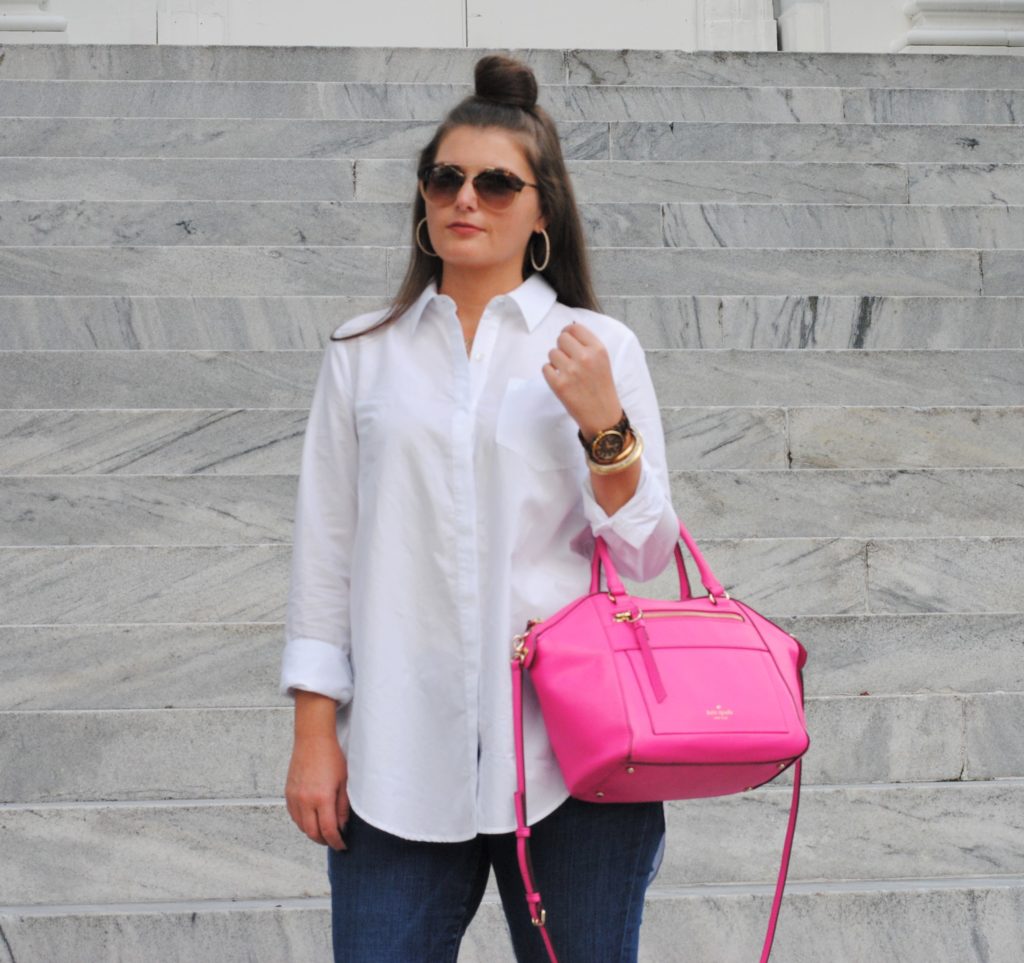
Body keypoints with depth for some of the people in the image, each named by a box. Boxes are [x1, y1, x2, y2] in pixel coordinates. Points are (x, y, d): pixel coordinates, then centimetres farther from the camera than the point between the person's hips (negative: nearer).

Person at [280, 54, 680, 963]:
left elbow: (647, 554, 3)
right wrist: (315, 735, 5)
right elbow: (326, 549, 8)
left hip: (570, 758, 0)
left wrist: (603, 424, -12)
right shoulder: (364, 354, 8)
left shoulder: (601, 347, 5)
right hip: (400, 759, 1)